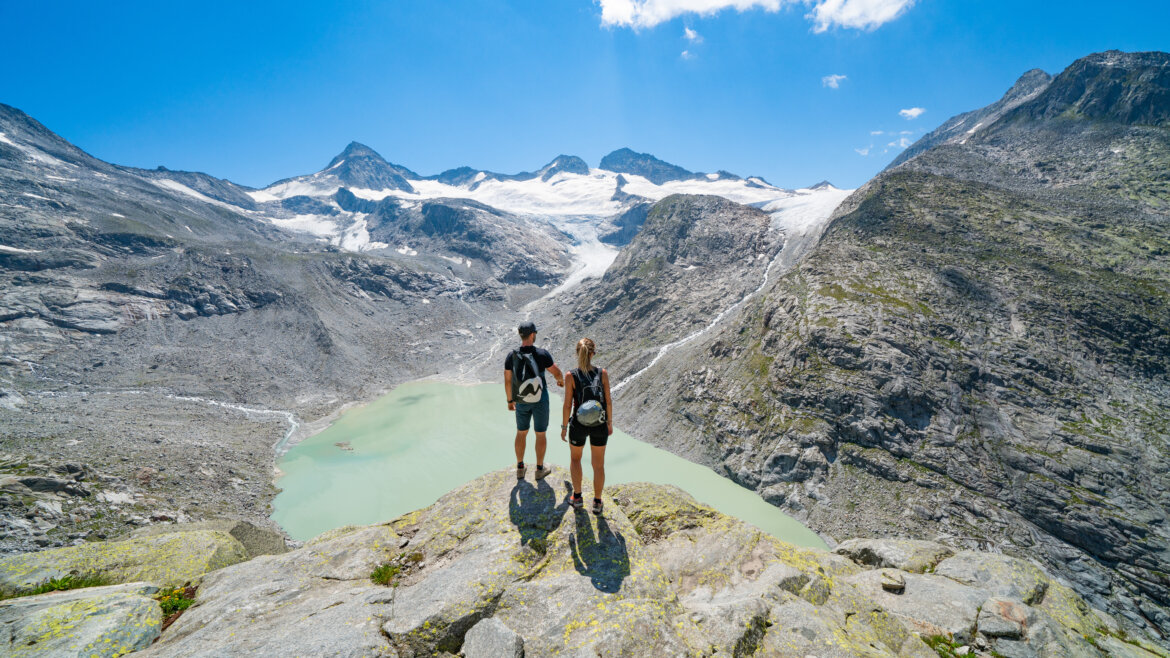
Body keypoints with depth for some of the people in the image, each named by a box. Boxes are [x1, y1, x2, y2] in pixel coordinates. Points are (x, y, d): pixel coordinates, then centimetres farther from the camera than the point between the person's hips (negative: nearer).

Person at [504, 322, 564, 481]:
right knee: (541, 434, 14)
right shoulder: (542, 354, -21)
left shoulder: (511, 355, -11)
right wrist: (561, 380, 15)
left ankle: (520, 468, 32)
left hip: (521, 400, 3)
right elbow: (557, 373, -10)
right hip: (540, 399, -3)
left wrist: (510, 400, 12)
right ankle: (540, 469, 27)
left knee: (521, 433, 21)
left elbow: (507, 381, -3)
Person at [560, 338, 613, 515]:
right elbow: (608, 401, -5)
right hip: (599, 426, 1)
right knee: (598, 464, 18)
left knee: (575, 458, 26)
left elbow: (567, 405, -12)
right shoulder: (602, 373, -10)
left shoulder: (571, 376, -15)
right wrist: (610, 423, 9)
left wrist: (564, 427, 2)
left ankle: (577, 497, 29)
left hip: (579, 425, -1)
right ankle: (597, 502, 31)